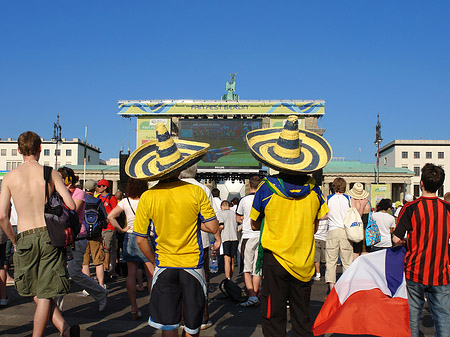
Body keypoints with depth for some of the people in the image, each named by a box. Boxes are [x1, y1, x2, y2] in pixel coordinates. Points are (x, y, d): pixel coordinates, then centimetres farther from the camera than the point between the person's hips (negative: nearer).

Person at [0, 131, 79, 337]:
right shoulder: (51, 173, 0)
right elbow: (71, 206, -7)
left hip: (25, 238, 0)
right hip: (49, 235, 0)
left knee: (37, 294, 13)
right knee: (45, 294, 6)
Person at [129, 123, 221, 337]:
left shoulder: (147, 197, -9)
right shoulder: (196, 192, -12)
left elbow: (140, 240, -4)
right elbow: (212, 226, -6)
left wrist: (154, 261, 11)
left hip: (164, 267, 1)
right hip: (192, 264, 0)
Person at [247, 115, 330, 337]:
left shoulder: (266, 188, -12)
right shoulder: (313, 189, -4)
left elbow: (254, 225, 1)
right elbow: (314, 228, 6)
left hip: (275, 260, -3)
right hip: (304, 264, 3)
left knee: (273, 318, 8)